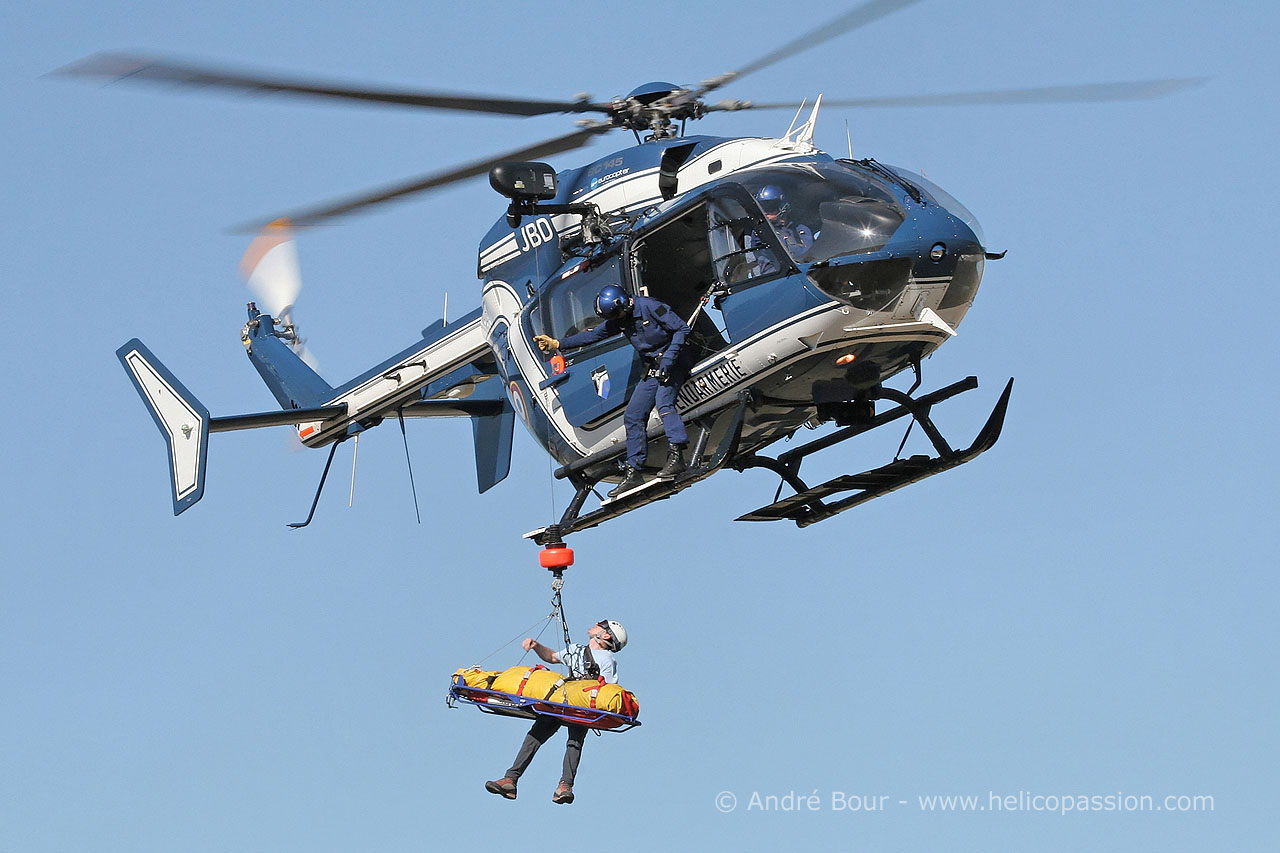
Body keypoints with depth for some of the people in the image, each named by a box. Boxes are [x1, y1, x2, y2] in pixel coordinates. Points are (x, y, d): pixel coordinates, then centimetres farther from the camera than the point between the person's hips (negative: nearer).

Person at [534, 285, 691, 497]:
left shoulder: (649, 307, -18)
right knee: (633, 416, 1)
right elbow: (592, 336, 12)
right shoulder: (619, 320, 5)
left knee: (663, 403, -31)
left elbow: (682, 329, -18)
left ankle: (676, 455, -37)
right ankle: (633, 474, 2)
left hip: (671, 365, -8)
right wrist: (558, 344, 7)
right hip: (652, 370, 8)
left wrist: (667, 360, -24)